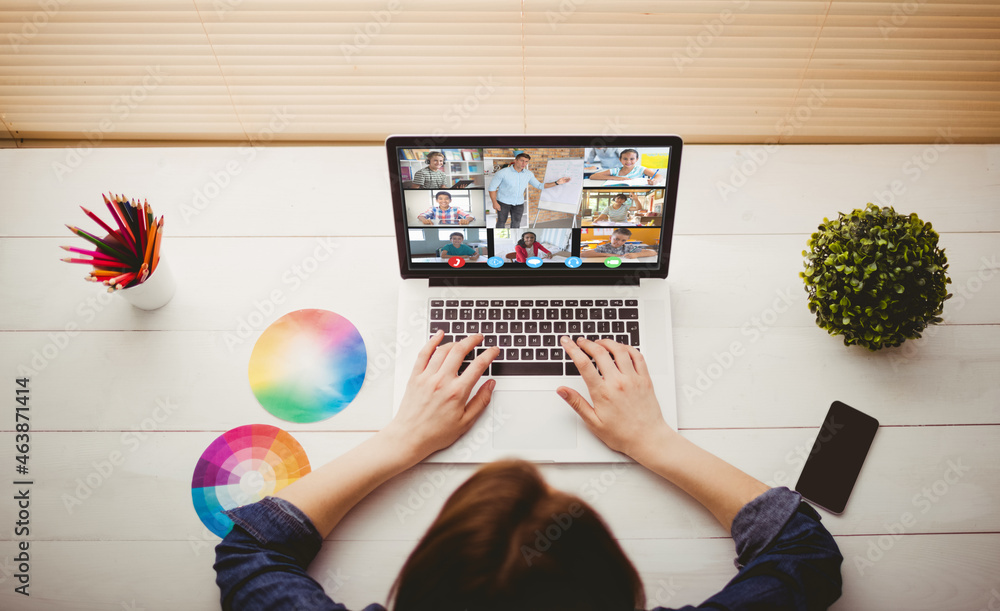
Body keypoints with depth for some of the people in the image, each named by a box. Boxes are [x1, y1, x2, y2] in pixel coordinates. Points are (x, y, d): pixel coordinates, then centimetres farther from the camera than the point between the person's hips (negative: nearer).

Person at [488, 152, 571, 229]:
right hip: (503, 202, -3)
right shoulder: (502, 173, -18)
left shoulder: (529, 174, -5)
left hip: (519, 203, 3)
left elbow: (539, 185, 4)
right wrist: (494, 203, -16)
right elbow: (492, 187, -11)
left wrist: (557, 182, -6)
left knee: (516, 223, 6)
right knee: (501, 222, 9)